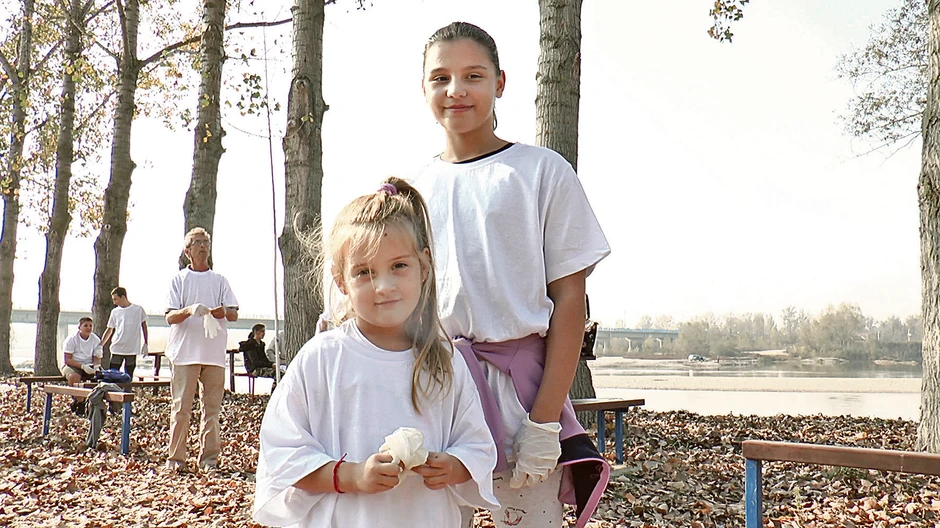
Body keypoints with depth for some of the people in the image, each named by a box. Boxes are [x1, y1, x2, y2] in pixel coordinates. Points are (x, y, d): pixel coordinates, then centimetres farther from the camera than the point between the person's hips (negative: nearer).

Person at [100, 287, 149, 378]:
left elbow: (144, 326, 8)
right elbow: (110, 330, 12)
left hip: (132, 349, -2)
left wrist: (145, 344, 4)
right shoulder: (115, 312, 6)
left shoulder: (138, 309, 0)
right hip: (117, 349, 2)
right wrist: (100, 345, 7)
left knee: (128, 377, 3)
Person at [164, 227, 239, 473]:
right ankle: (176, 458, 3)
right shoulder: (179, 279, 10)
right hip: (185, 351, -2)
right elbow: (170, 317, 1)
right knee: (181, 407, -4)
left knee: (212, 406, 3)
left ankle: (209, 457, 9)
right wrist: (189, 310, -20)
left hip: (214, 352, 2)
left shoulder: (219, 281, 16)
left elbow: (234, 314, 8)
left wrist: (223, 312, -15)